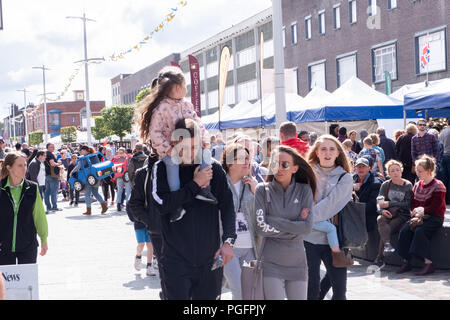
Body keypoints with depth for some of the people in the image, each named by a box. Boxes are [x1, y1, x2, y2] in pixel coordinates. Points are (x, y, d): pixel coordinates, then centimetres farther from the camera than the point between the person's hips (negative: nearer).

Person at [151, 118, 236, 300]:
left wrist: (228, 241, -6)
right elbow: (162, 204, -15)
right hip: (177, 260, -2)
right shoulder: (162, 169, 0)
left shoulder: (213, 168, 3)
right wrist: (195, 184, -13)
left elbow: (227, 208, 6)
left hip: (210, 259, 2)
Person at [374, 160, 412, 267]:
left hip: (402, 215, -3)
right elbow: (379, 201, 5)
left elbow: (407, 204, -7)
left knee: (388, 229, -28)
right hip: (387, 214, 3)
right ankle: (387, 244, -47)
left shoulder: (408, 185, 2)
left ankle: (379, 258, -28)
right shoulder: (385, 185, 11)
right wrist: (382, 210, -18)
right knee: (380, 219, -32)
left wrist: (389, 204, -14)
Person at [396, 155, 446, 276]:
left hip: (434, 218, -6)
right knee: (405, 230, -20)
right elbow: (413, 204, 15)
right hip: (419, 217, 6)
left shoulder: (438, 186, -7)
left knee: (419, 231, -32)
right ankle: (406, 262, -17)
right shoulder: (417, 185, 15)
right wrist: (416, 212, -5)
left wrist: (422, 210, -12)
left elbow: (435, 208, -12)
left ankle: (428, 263, -28)